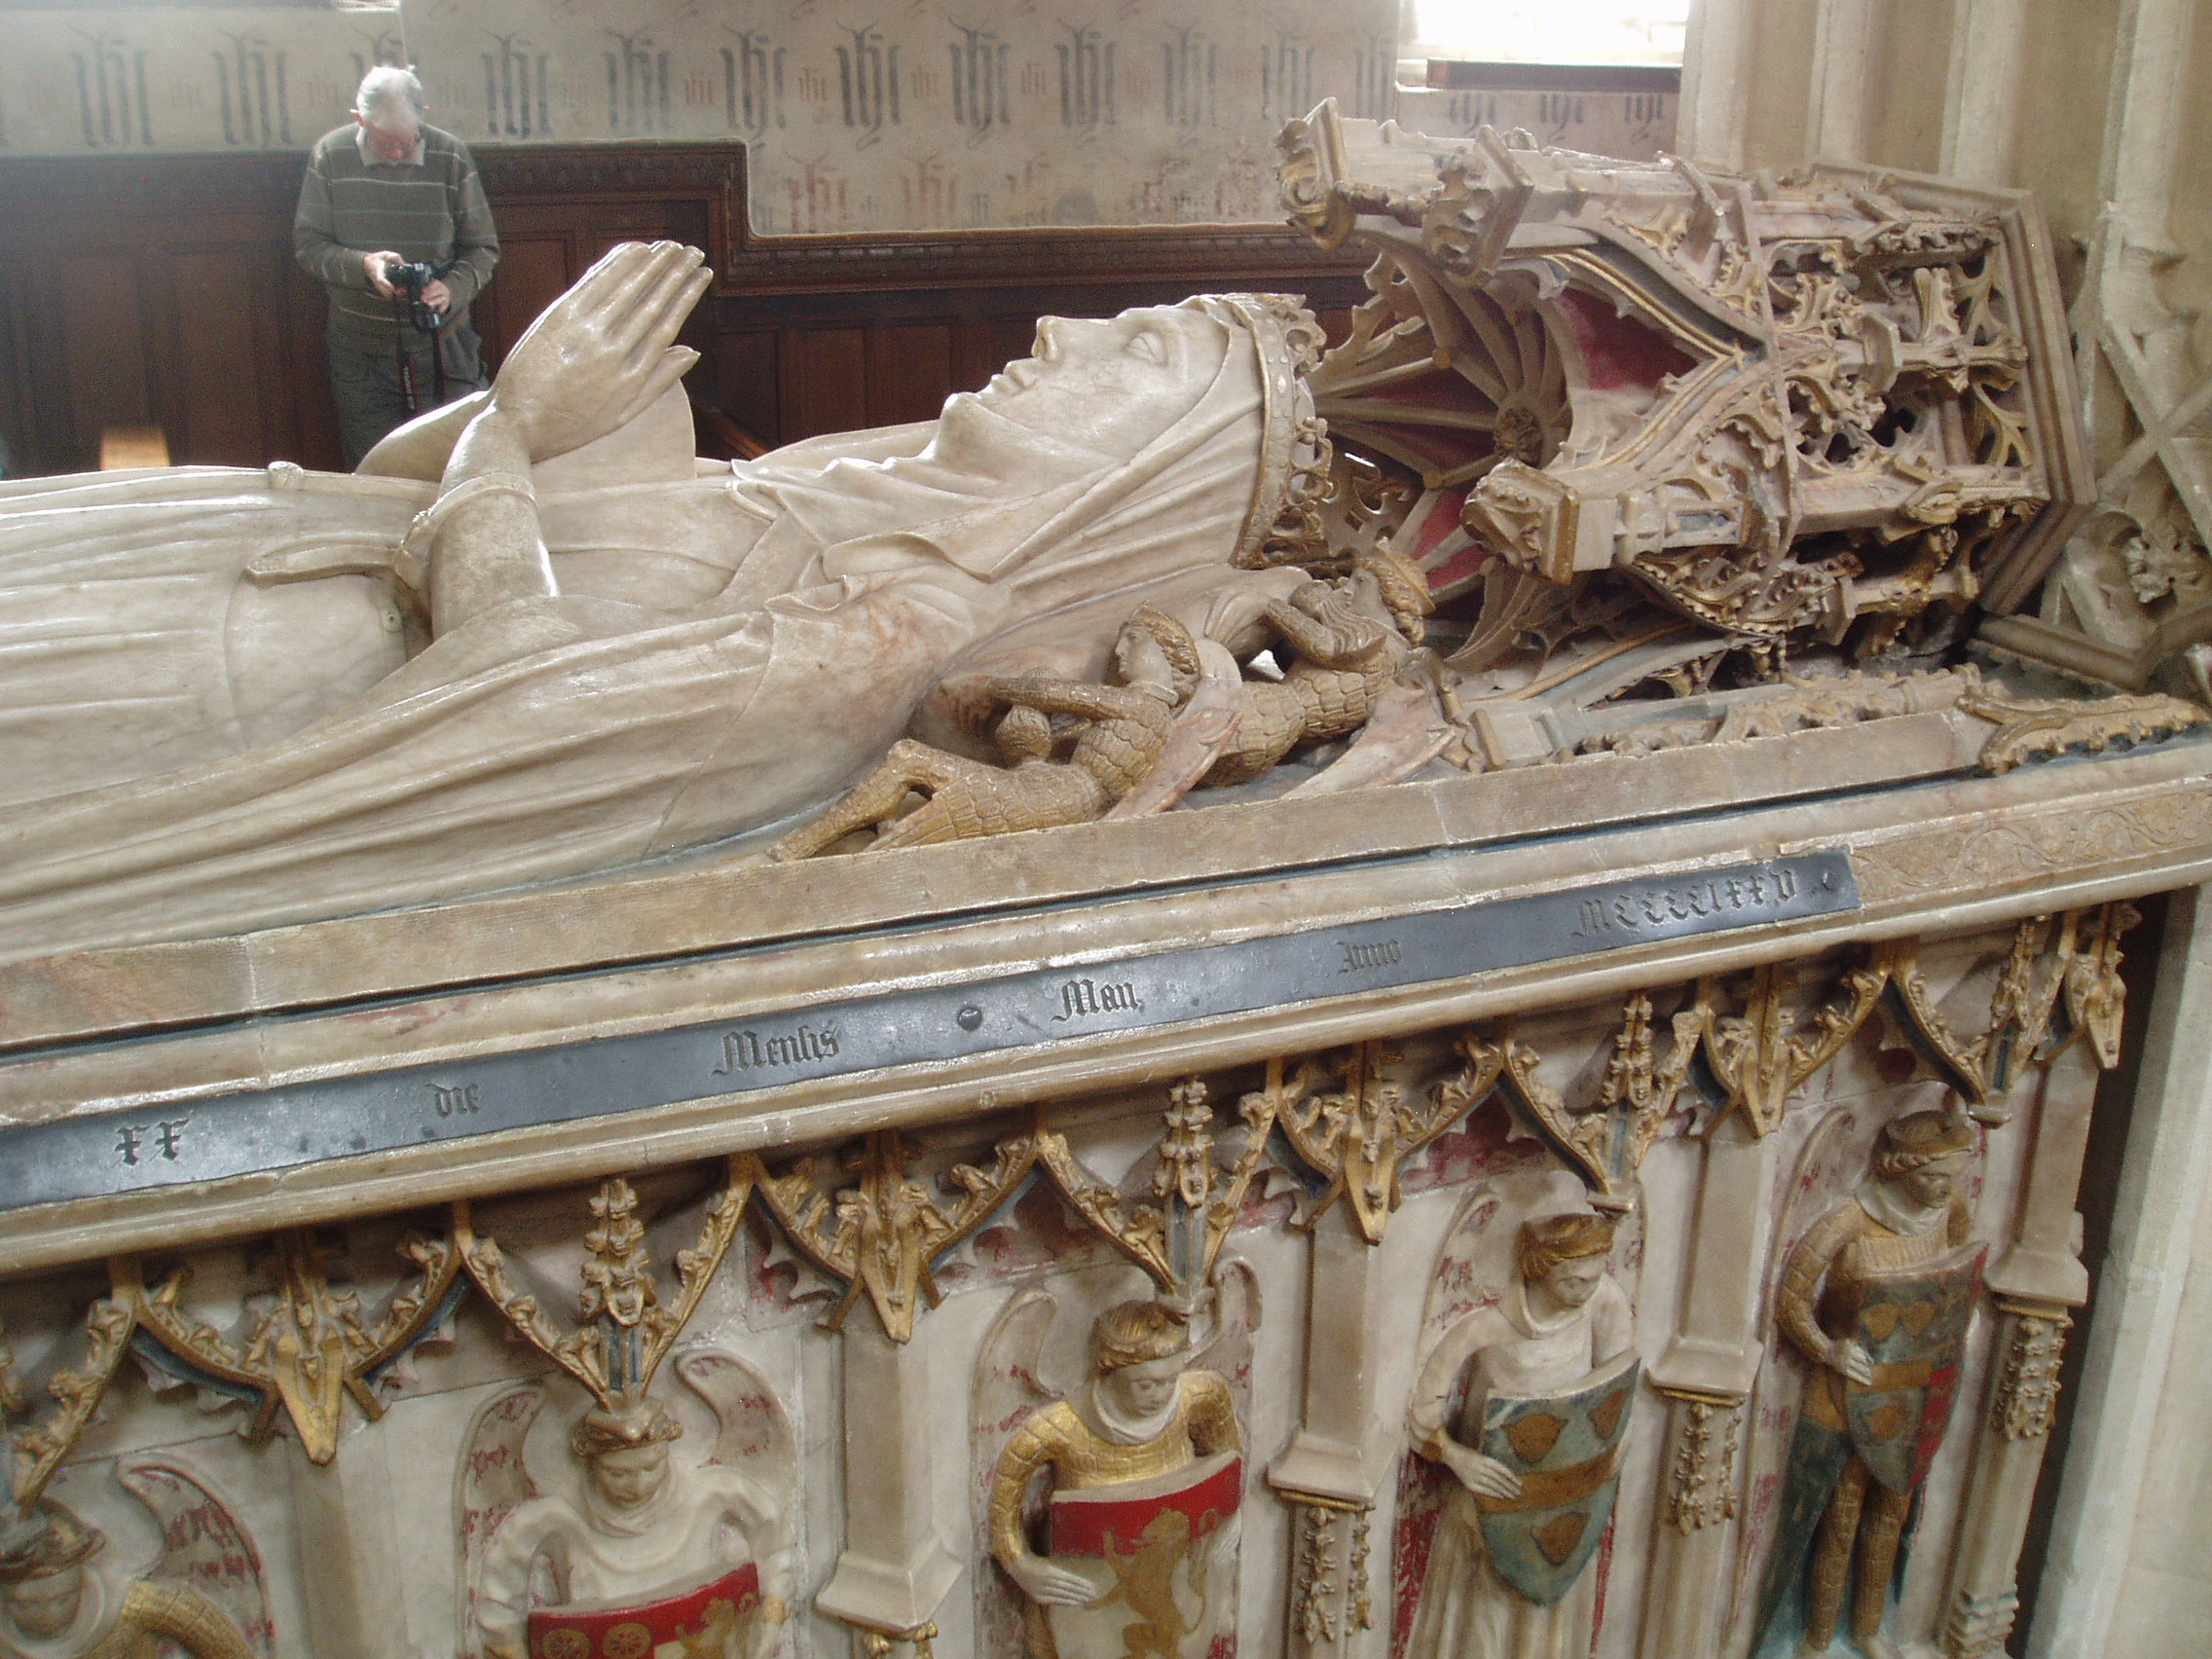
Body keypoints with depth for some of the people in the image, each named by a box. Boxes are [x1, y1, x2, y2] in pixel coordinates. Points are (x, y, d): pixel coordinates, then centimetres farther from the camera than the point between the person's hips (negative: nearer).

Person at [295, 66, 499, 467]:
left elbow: (482, 248, 1)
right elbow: (308, 244, -1)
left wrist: (453, 288, -20)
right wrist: (362, 265, -21)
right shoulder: (331, 155, -3)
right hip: (361, 353, 0)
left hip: (441, 344, 0)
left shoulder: (450, 156, -4)